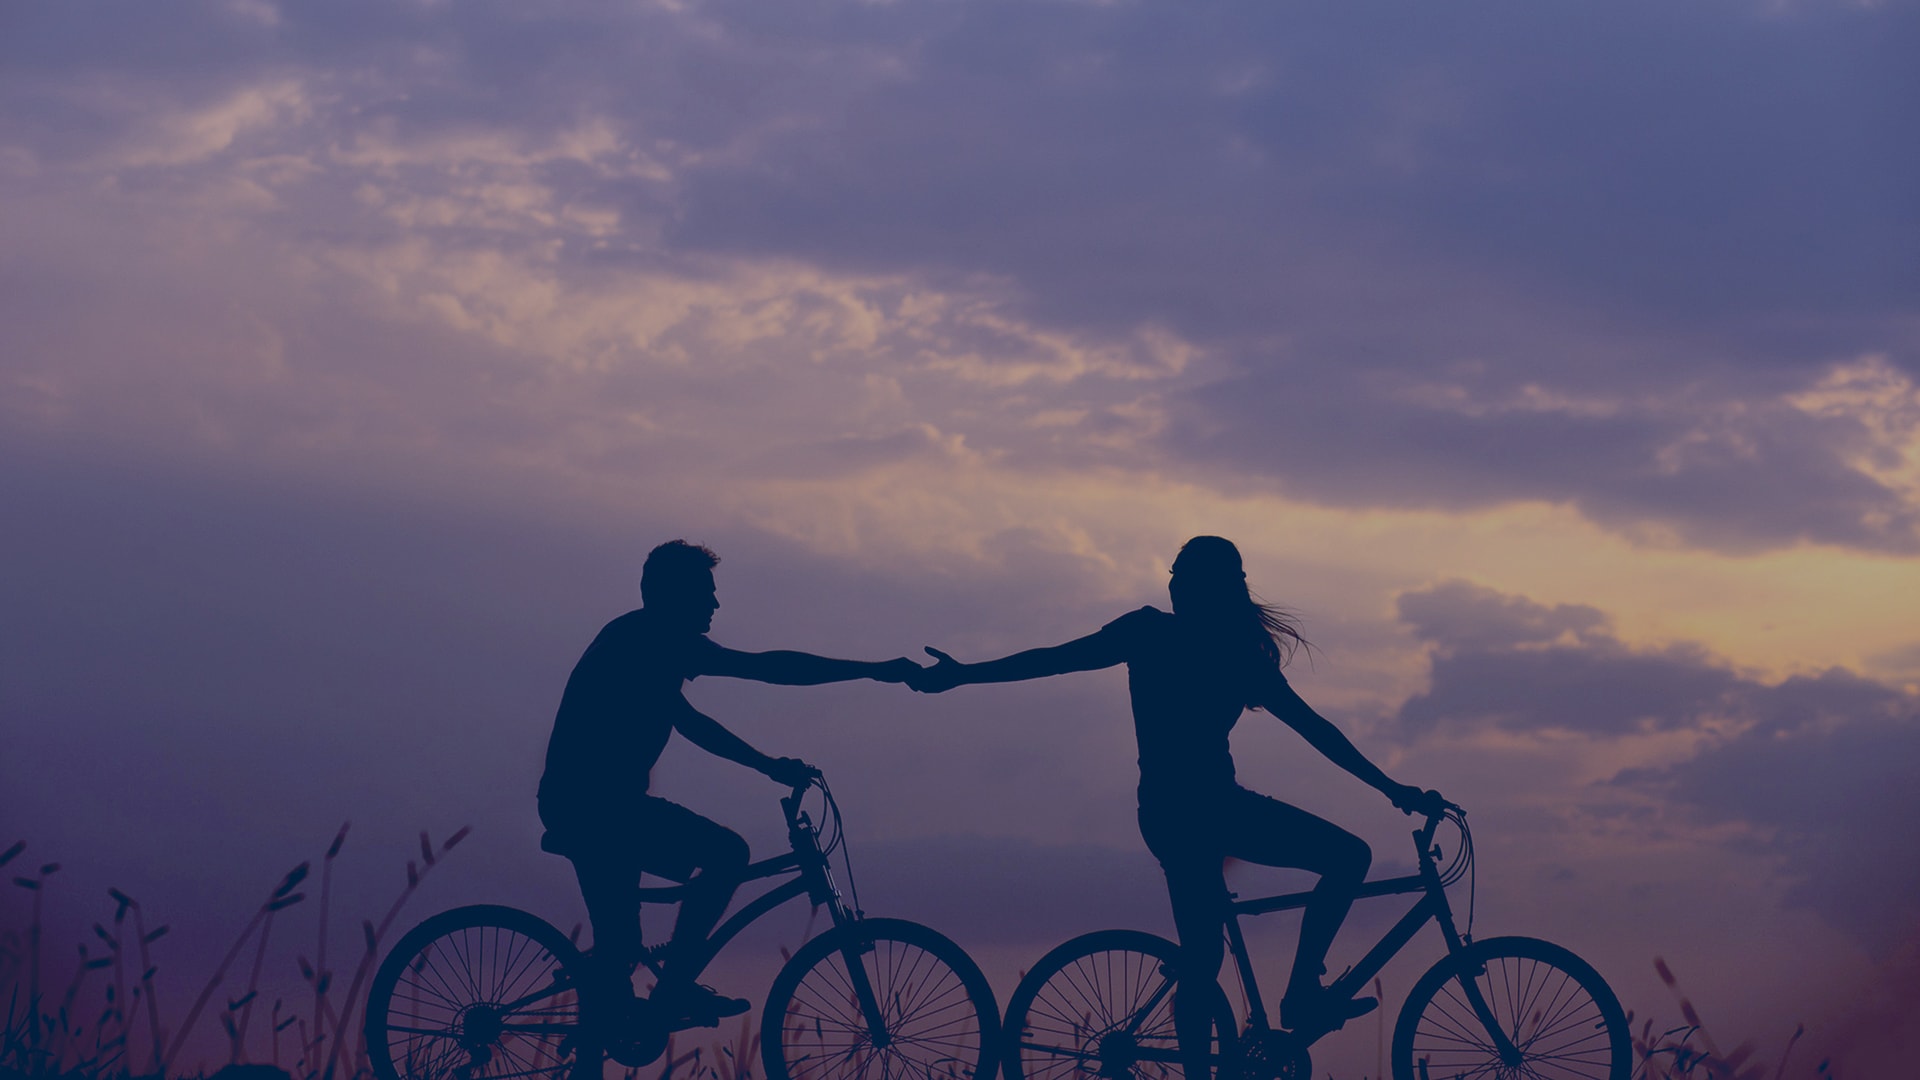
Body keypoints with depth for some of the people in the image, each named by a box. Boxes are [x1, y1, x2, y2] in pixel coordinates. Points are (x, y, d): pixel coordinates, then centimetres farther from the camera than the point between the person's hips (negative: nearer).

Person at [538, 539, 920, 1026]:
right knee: (727, 853, -12)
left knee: (618, 946, 19)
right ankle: (674, 986, -8)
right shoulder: (657, 640, -12)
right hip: (598, 806, -10)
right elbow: (768, 668, -16)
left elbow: (686, 720, 28)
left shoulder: (636, 640, 19)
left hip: (572, 806, 10)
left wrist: (767, 764, 25)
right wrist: (876, 671, -14)